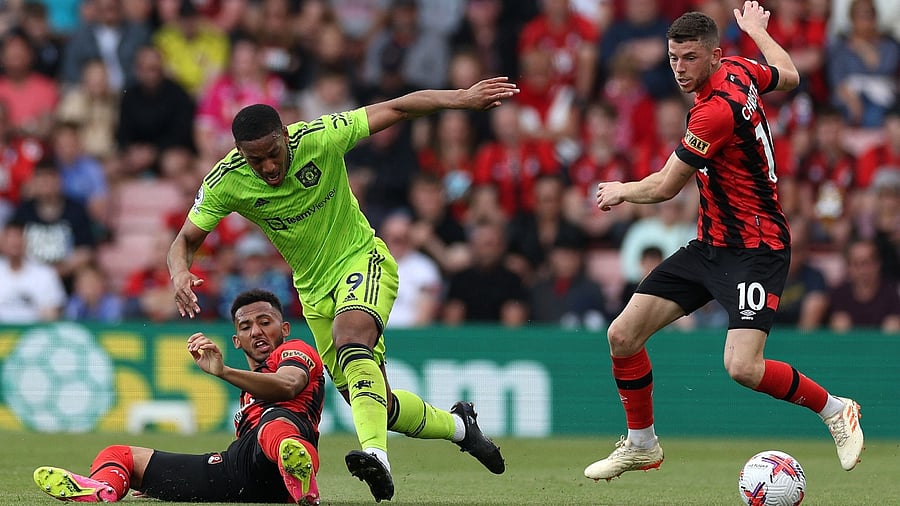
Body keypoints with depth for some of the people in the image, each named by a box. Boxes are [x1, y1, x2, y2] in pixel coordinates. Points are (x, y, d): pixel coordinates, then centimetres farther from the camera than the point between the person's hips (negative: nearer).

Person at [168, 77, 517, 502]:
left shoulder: (319, 138, -22)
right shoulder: (225, 183, -17)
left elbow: (397, 108, -14)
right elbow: (185, 241, -9)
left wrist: (462, 99, -22)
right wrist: (180, 274, -33)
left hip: (362, 260, -4)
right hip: (314, 289, 4)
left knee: (349, 334, -37)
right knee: (374, 404, 4)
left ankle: (374, 452, -50)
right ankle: (457, 425, 31)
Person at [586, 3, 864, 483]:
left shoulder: (716, 111, -25)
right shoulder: (740, 70, 1)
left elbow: (664, 188, -15)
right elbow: (788, 75, 24)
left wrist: (621, 190, 5)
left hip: (755, 249, -10)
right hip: (709, 244, 10)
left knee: (743, 367, -24)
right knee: (622, 335, 2)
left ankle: (835, 409, 2)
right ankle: (641, 444, 21)